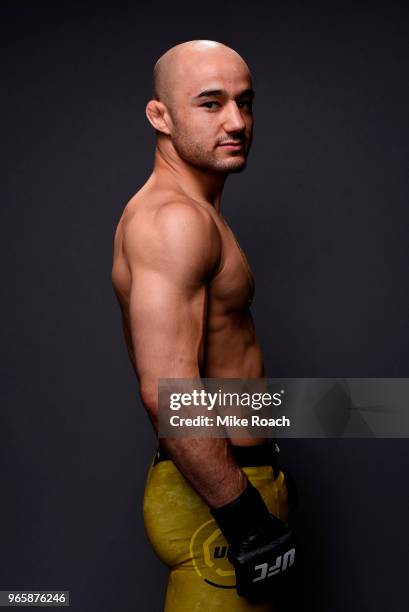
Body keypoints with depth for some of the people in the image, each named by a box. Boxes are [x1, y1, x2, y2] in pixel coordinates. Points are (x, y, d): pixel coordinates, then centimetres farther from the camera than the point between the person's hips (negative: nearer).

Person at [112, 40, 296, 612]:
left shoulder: (193, 213, 14)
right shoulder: (173, 218, -20)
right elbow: (167, 389, -30)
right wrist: (246, 520, -24)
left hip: (226, 477, 10)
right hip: (216, 497, -10)